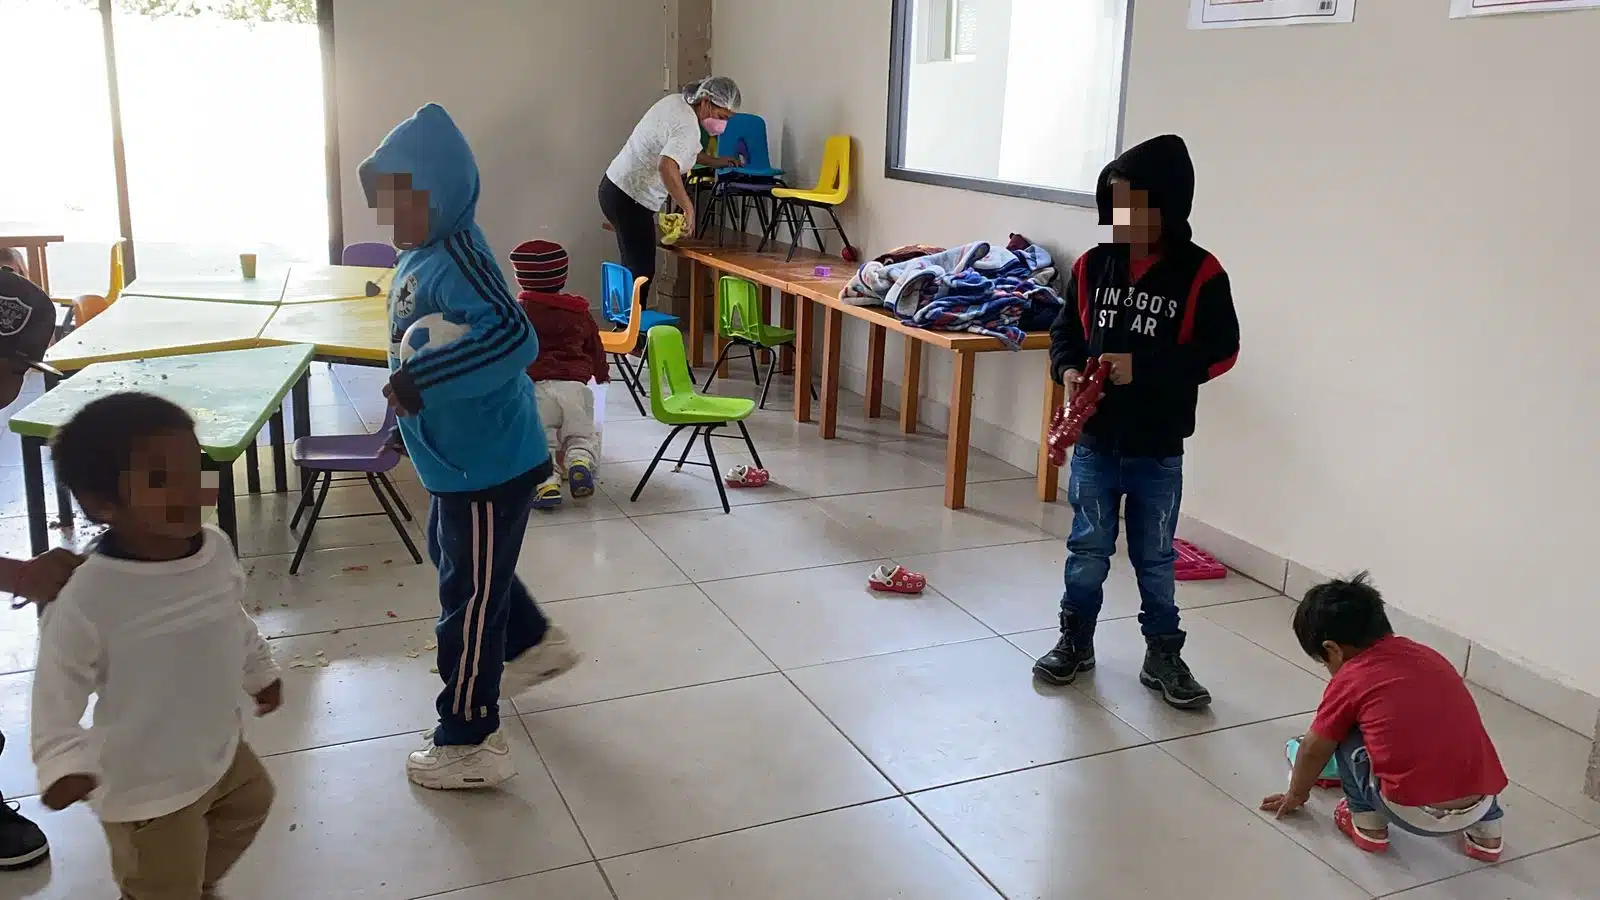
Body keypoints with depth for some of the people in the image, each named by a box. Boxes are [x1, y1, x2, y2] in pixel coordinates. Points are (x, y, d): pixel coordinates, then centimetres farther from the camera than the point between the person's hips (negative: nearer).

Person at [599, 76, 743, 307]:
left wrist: (714, 161, 25)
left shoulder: (675, 101, 8)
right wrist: (688, 208, -34)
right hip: (630, 200, -10)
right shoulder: (688, 127, -22)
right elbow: (667, 167, -40)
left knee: (637, 269, 14)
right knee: (642, 272, -7)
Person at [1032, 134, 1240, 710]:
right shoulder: (1093, 265, -1)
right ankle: (1075, 642, 31)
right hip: (1095, 440, 2)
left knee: (1156, 559, 12)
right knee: (1088, 551, 14)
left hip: (1158, 450, -2)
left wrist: (1143, 368, -21)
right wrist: (1068, 369, -13)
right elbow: (1065, 330, 8)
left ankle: (1163, 657, 27)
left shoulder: (1200, 273, -10)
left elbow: (1220, 351, -11)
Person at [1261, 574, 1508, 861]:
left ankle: (1368, 826, 17)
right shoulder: (1429, 656, 18)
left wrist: (1296, 795, 34)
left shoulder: (1348, 681, 2)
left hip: (1412, 813, -5)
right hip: (1479, 802, 5)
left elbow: (1313, 749, 15)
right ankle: (1484, 828, 24)